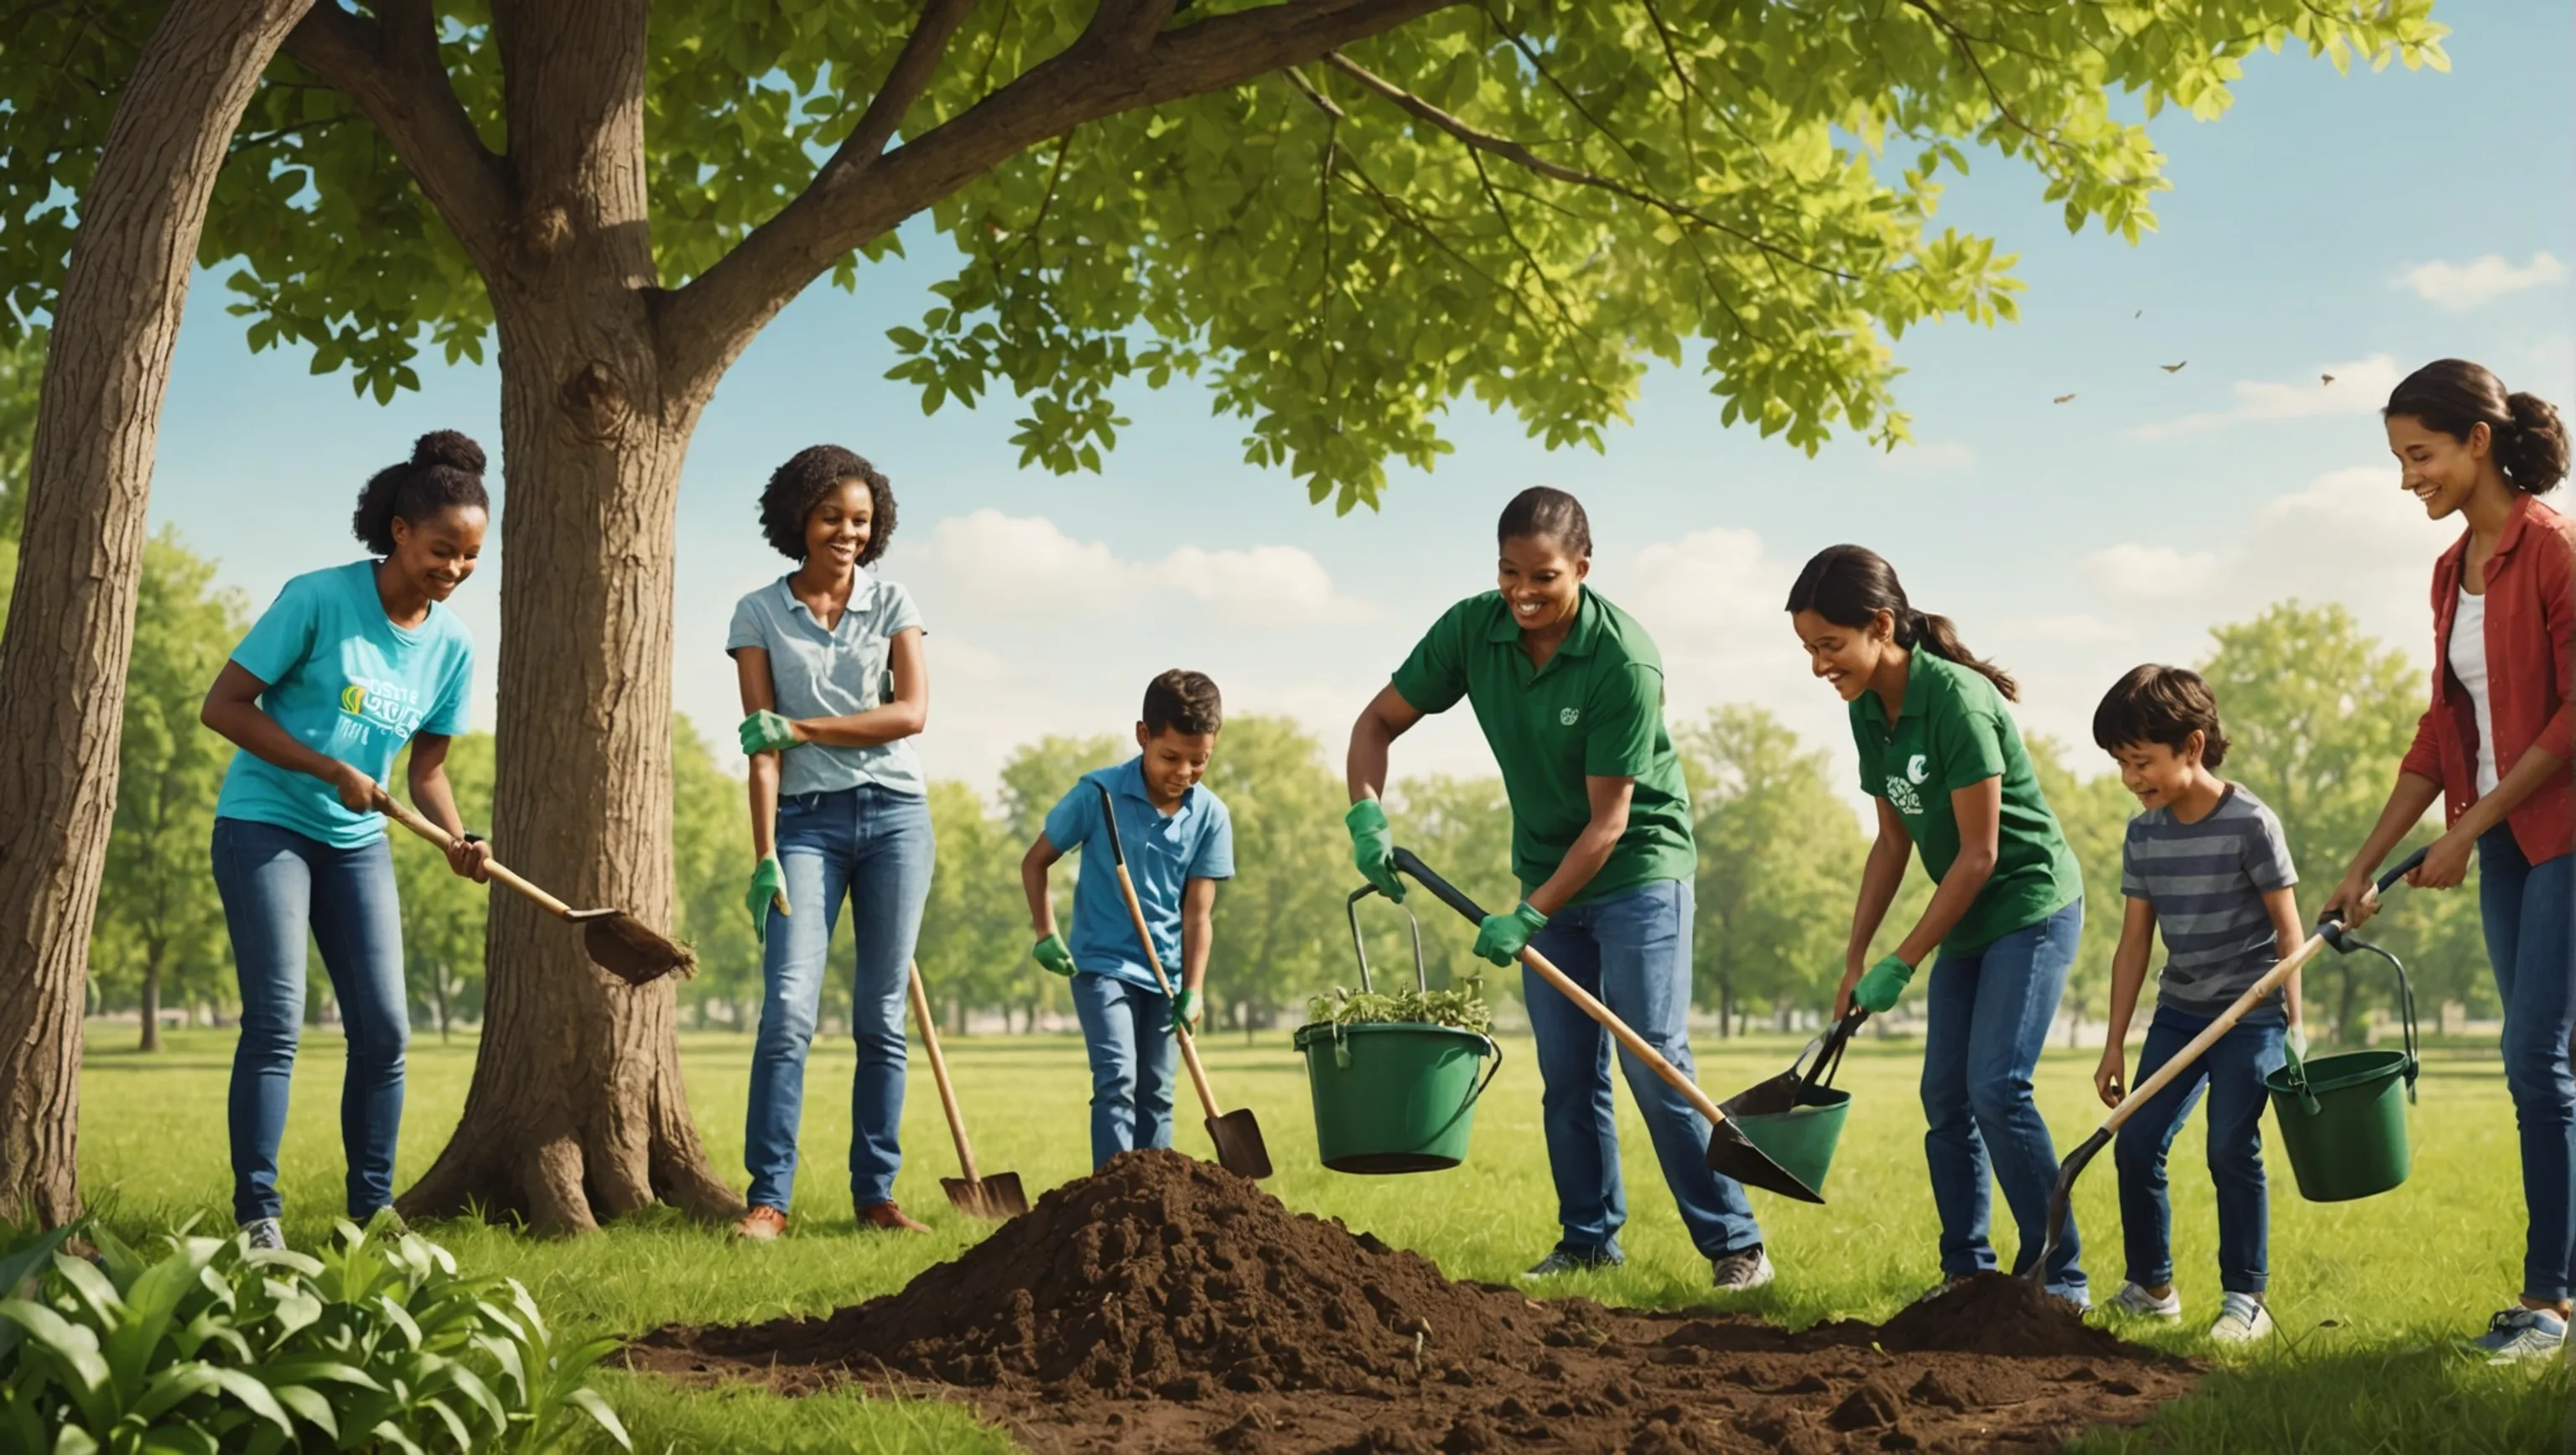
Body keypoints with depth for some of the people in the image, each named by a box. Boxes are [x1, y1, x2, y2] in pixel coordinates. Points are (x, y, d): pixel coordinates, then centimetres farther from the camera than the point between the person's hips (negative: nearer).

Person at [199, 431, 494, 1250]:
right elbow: (224, 706, -13)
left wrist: (458, 841, -9)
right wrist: (331, 768, -19)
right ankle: (258, 1219, -4)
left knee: (384, 1027, 1)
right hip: (264, 825, -5)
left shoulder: (451, 645, 2)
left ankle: (372, 1214, 10)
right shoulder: (319, 600, -15)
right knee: (277, 1020, -10)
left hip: (358, 843, 6)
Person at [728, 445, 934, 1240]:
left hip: (894, 814, 1)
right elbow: (762, 743, -2)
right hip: (806, 819, -1)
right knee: (788, 1009, -13)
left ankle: (876, 1193, 8)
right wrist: (765, 856, -9)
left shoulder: (893, 604, 7)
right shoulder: (759, 614, 4)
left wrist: (799, 728, -11)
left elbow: (911, 713, -5)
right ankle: (769, 1197, -10)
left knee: (883, 1016, 3)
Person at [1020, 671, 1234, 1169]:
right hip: (1101, 962, -4)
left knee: (1156, 1093, 9)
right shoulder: (1098, 794, -13)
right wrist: (1045, 933, -12)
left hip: (1165, 972, 4)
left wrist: (1192, 990, -13)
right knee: (1117, 1079, -16)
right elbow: (1035, 861, -1)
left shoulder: (1211, 815, -6)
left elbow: (1198, 912, -6)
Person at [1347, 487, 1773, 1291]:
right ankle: (1589, 1238, 19)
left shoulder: (1624, 661, -25)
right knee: (1566, 1075, 8)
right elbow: (1379, 721, 0)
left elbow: (1608, 820, -23)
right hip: (1547, 874, 5)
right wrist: (1366, 814, -18)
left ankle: (1735, 1243, -3)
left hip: (1637, 870, -5)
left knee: (1655, 1063, -10)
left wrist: (1527, 917, -26)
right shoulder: (1472, 629, -10)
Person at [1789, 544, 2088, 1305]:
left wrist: (1901, 963, -17)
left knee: (1995, 1086, -16)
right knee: (1943, 1095, 6)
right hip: (1966, 922, 8)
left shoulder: (1957, 700, -25)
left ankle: (2059, 1277, -7)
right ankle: (1966, 1270, 15)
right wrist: (1855, 959, 6)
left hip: (2032, 906, -8)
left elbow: (1978, 854, -22)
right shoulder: (1868, 712, 1)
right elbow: (1893, 842, 9)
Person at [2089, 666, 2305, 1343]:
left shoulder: (2249, 823, -14)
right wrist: (2115, 1044, 6)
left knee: (2232, 1149, -11)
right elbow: (2134, 942, 6)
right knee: (2136, 1143, 0)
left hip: (2251, 1012, -6)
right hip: (2179, 1010, 6)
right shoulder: (2143, 836, 3)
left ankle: (2245, 1298, 1)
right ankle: (2150, 1286, 14)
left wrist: (2293, 1025, -11)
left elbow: (2289, 931, -9)